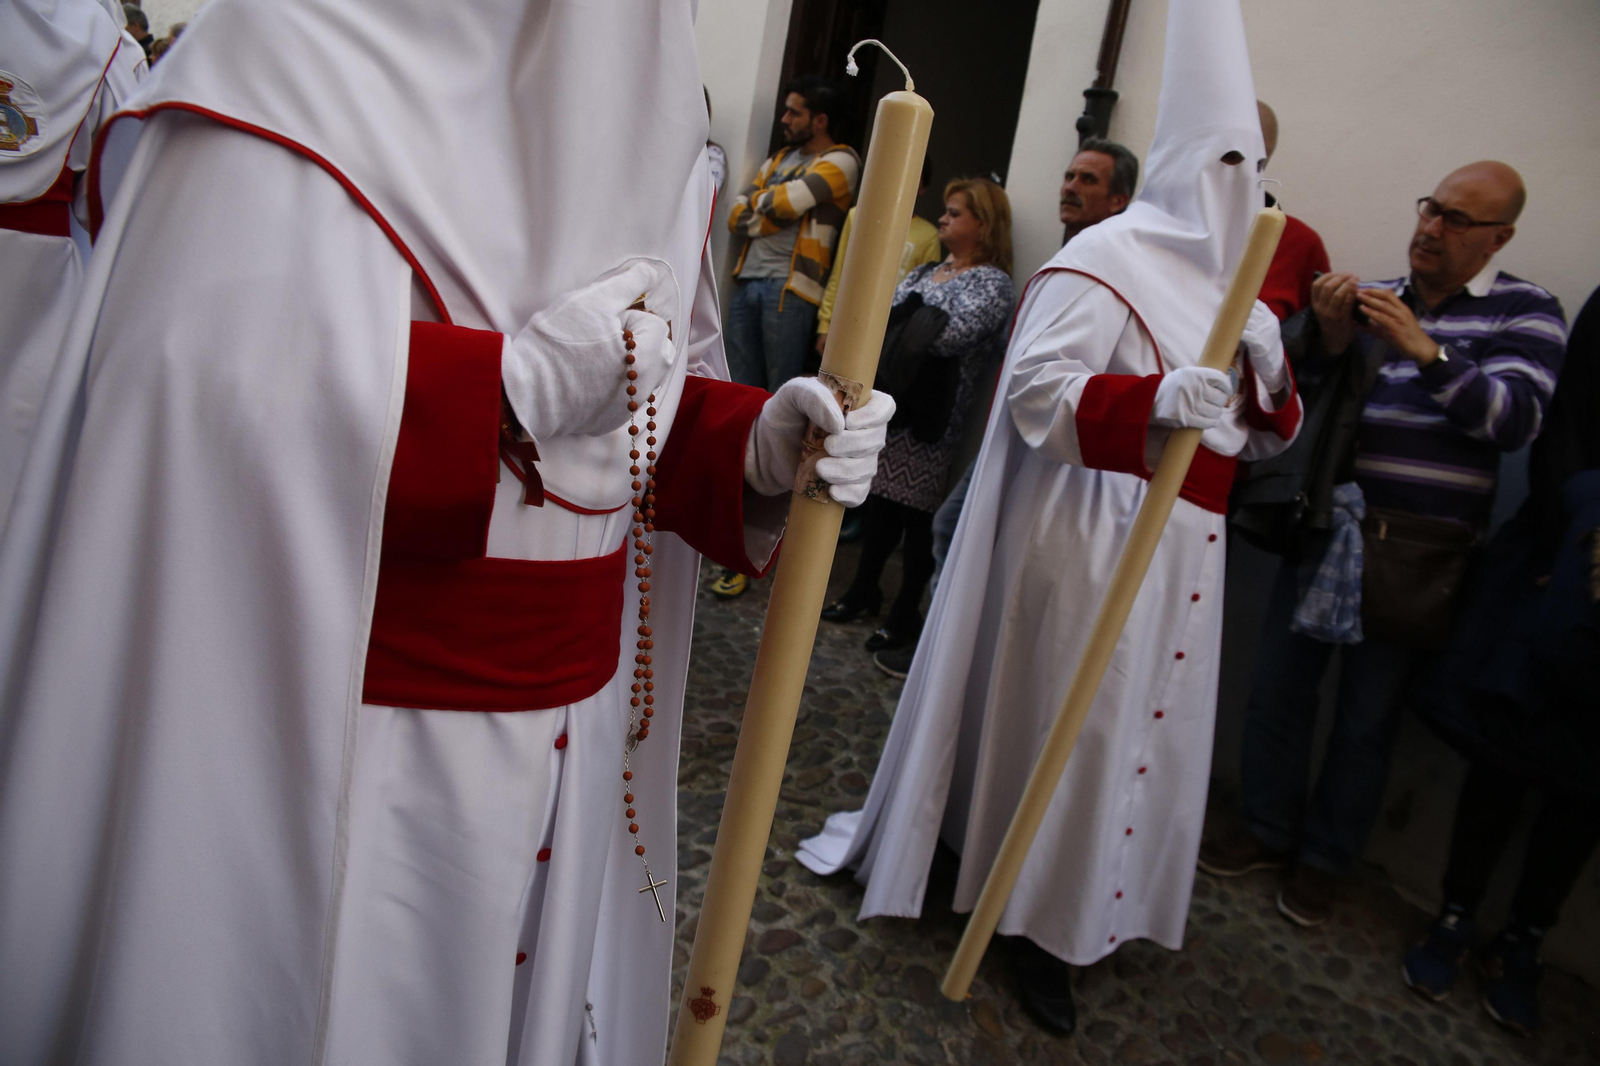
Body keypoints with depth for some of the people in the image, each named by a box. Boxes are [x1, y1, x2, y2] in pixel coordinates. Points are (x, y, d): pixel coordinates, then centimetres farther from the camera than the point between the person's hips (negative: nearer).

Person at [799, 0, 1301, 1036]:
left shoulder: (1238, 286, 16)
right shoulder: (1108, 258, -8)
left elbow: (1268, 437, 16)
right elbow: (1036, 389, -18)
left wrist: (1268, 375, -5)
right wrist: (1158, 396, -30)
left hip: (1183, 545, 8)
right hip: (1093, 532, -8)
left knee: (1150, 721, 13)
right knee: (1074, 719, -1)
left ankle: (1060, 916, 32)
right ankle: (1034, 913, 21)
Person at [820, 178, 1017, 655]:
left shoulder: (993, 283, -6)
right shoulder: (927, 271, 19)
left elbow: (951, 335, -22)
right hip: (889, 401, 7)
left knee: (915, 511, 1)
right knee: (880, 497, 12)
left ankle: (906, 613, 15)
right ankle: (864, 590, 28)